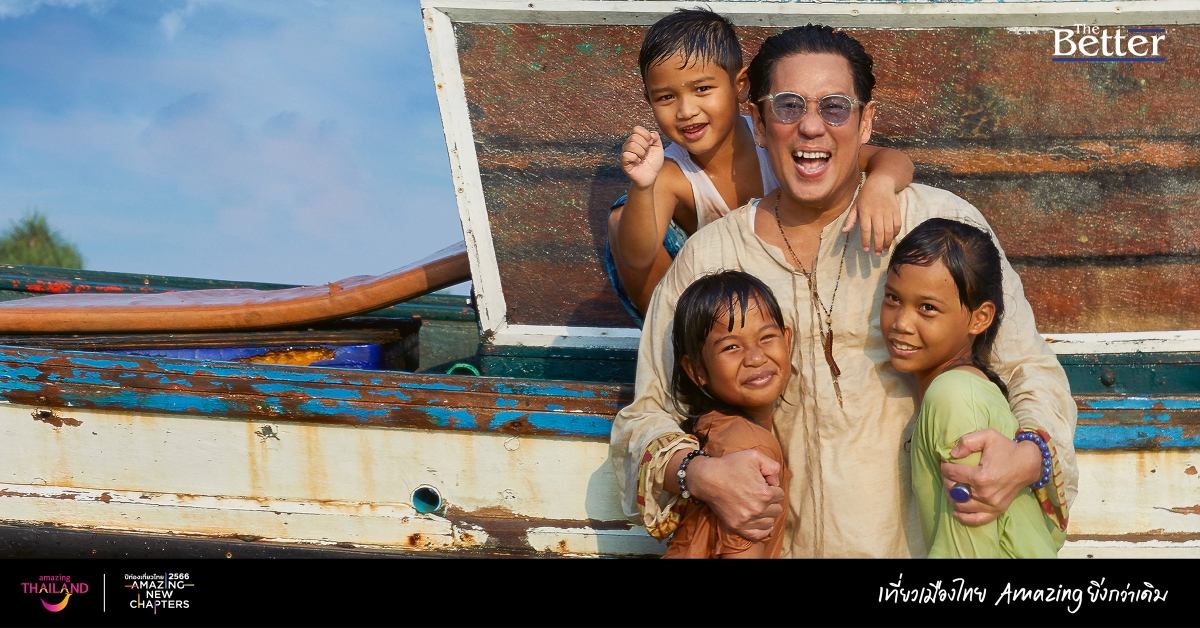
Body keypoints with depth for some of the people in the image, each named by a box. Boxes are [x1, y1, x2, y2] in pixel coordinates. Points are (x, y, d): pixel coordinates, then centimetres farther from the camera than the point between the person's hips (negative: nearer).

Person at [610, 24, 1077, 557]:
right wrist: (699, 475, -9)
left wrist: (1026, 458, -16)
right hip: (776, 544, 3)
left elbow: (1033, 372, 5)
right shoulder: (706, 257, 7)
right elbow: (645, 416, 12)